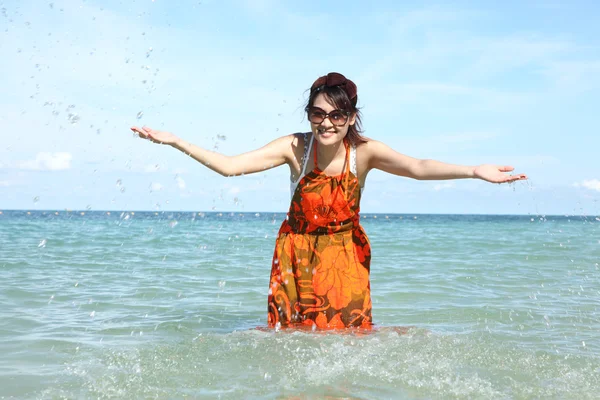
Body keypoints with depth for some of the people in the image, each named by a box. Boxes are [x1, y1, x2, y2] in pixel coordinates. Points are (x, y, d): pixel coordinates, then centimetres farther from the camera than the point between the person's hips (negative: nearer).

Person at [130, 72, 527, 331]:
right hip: (297, 258, 0)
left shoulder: (364, 151, -16)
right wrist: (175, 141, -27)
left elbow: (418, 167, -30)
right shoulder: (295, 147, -16)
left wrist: (474, 171, -45)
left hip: (344, 259, 0)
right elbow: (229, 166, -19)